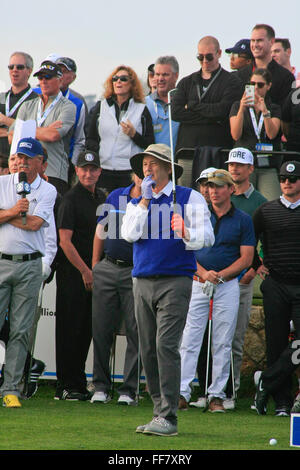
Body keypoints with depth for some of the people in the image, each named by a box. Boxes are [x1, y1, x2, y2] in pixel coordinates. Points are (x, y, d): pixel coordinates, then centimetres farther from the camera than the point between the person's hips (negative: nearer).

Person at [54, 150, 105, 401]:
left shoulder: (102, 198, 14)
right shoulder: (71, 199, -9)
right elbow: (65, 240, -15)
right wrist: (85, 271, -17)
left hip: (92, 272, 7)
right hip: (72, 273, -7)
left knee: (86, 330, 10)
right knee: (70, 330, -5)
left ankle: (79, 384, 17)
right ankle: (66, 387, -2)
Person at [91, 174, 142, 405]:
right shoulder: (116, 197, 12)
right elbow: (101, 231, 17)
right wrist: (95, 265, 14)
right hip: (107, 269, 3)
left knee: (136, 331, -3)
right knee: (101, 329, 4)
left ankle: (129, 390, 2)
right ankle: (101, 386, 12)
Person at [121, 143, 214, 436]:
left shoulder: (190, 198, 5)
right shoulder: (136, 203, 17)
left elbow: (207, 236, -1)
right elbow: (129, 234, 0)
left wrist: (186, 234, -22)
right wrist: (145, 200, -3)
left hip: (175, 281, -5)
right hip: (143, 282, 5)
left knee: (166, 345, -15)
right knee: (148, 350, 3)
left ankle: (168, 417, -17)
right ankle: (159, 411, 10)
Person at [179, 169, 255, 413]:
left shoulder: (243, 220, 5)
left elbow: (246, 258, 1)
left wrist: (220, 275, -11)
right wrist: (203, 273, -11)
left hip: (228, 285, -1)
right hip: (197, 283, 1)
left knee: (223, 344, 0)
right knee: (189, 340, -6)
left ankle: (217, 395, 5)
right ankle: (182, 392, -7)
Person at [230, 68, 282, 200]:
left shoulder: (275, 109, 13)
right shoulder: (237, 106, 12)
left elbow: (272, 134, -4)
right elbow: (236, 135, -3)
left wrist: (265, 111, -18)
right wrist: (241, 110, -16)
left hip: (268, 167, 1)